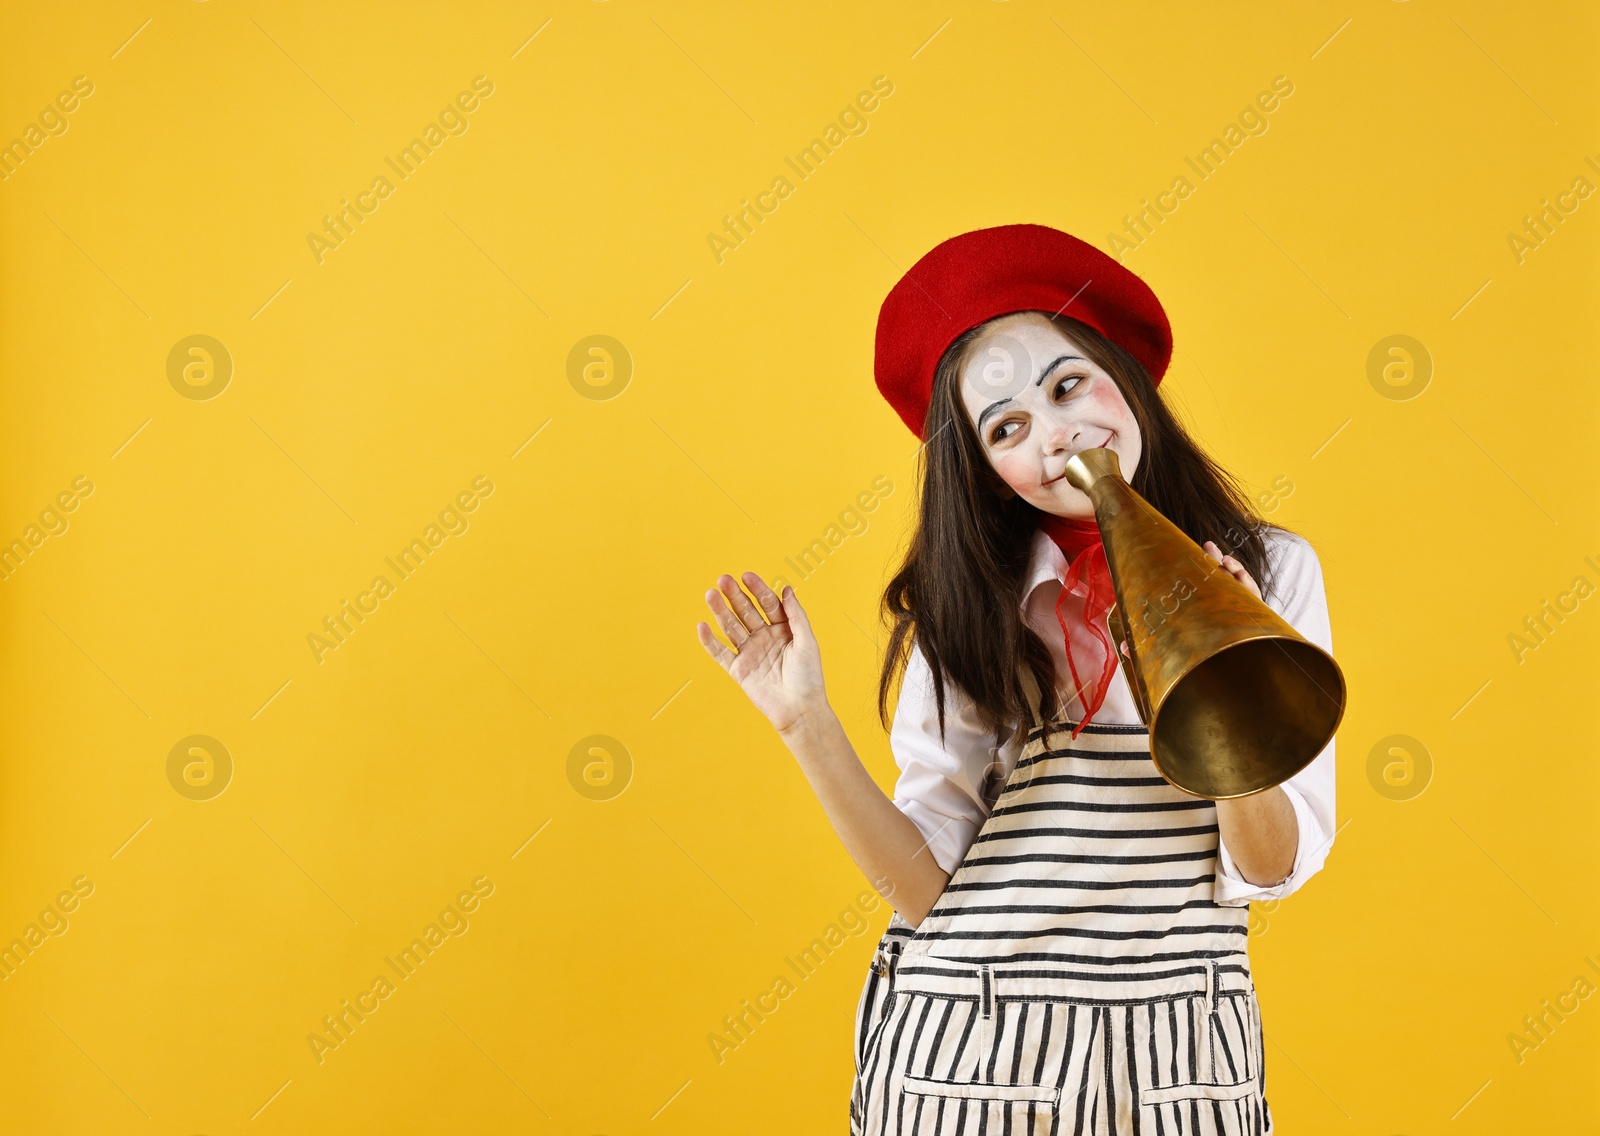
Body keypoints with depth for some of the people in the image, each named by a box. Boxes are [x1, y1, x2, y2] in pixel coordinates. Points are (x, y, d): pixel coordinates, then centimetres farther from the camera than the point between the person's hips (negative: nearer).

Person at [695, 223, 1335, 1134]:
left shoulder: (1272, 570, -1)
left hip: (1179, 1060, 1)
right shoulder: (968, 601, -1)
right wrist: (809, 727, -14)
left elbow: (1274, 869, -4)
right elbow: (928, 886, -5)